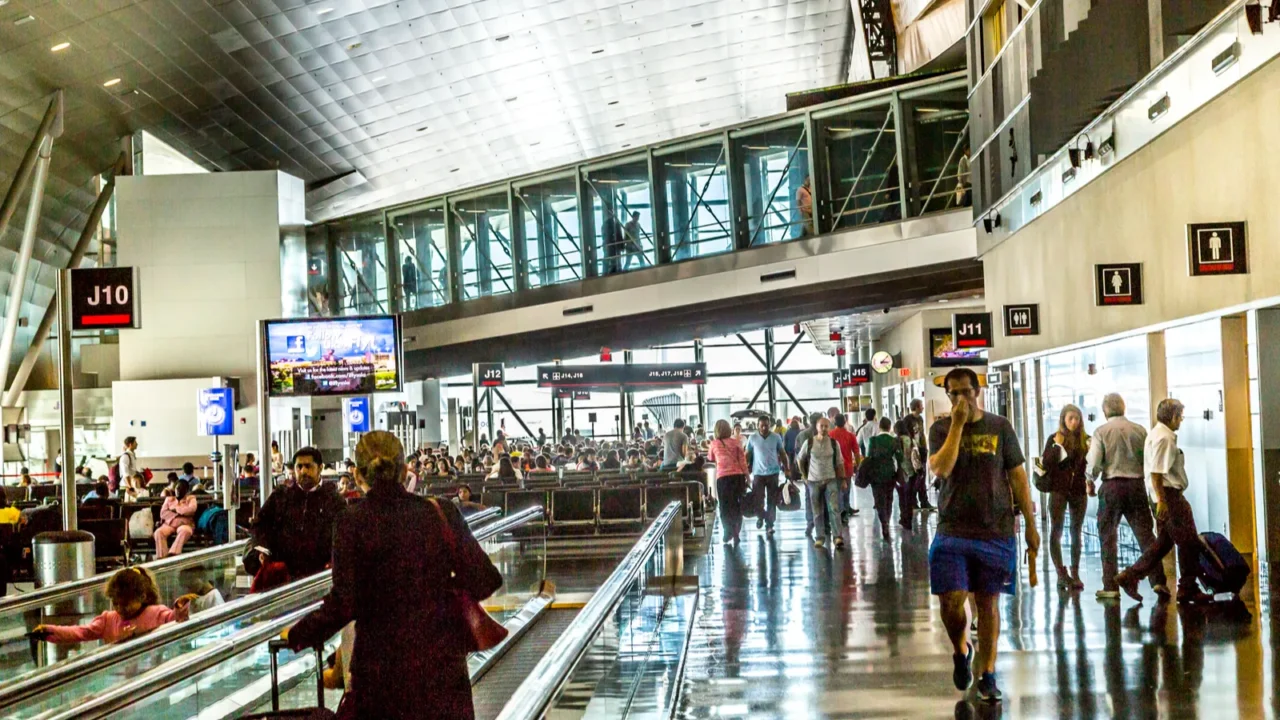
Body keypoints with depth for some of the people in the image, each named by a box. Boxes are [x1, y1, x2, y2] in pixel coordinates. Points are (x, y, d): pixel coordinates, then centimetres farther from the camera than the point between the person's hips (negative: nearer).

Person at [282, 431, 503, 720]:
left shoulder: (353, 523, -8)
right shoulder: (442, 513, -2)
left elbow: (342, 604, -13)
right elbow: (484, 581, -3)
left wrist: (297, 636, 2)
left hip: (381, 665, -1)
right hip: (442, 661, 2)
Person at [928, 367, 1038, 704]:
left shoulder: (1000, 427, 4)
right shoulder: (941, 428, 2)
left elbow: (1017, 476, 6)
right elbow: (940, 469, -16)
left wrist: (1030, 524, 4)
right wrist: (957, 424, -16)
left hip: (996, 531, 0)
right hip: (952, 531, 0)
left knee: (988, 602, 4)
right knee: (951, 600, -6)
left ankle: (987, 675, 15)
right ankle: (960, 651, 24)